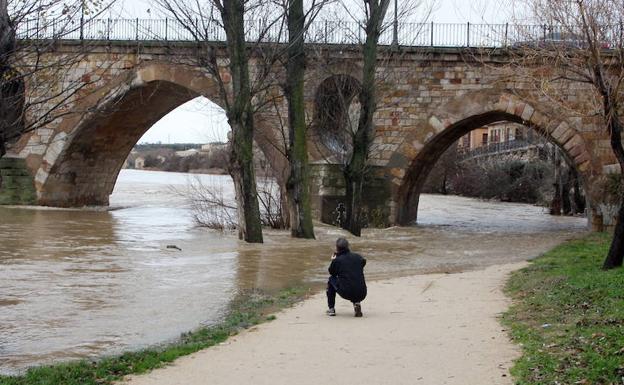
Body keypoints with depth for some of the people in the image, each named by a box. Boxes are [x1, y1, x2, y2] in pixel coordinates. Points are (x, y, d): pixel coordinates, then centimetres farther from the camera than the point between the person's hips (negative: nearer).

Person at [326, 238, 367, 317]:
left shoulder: (337, 260, -2)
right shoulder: (358, 257, 7)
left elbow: (331, 272, 17)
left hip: (346, 293, -3)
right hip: (361, 295, 3)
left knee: (331, 279, 24)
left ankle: (331, 309, 24)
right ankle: (357, 303, 13)